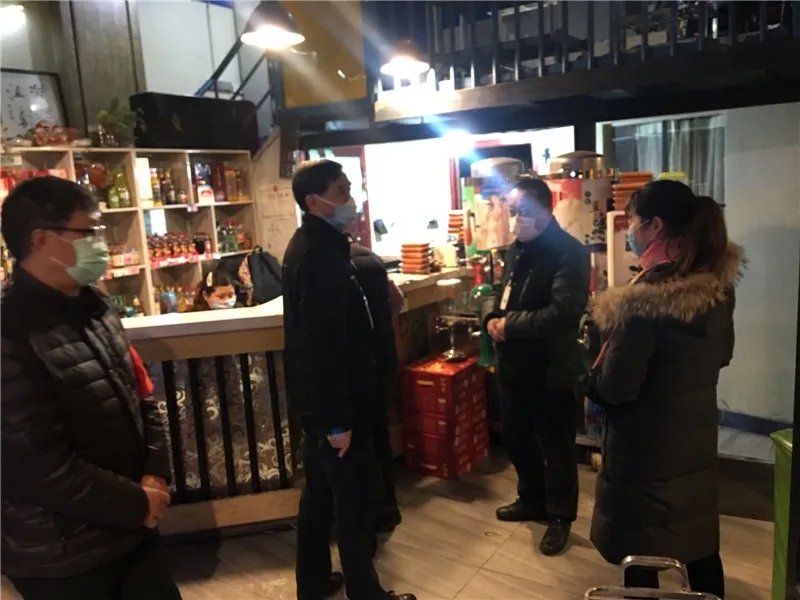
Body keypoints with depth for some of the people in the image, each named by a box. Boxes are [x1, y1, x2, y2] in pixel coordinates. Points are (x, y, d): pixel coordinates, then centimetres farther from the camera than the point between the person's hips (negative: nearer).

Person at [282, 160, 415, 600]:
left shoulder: (312, 245, 10)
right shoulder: (319, 255, -23)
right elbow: (322, 345, -26)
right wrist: (336, 419, -22)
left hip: (319, 400, 10)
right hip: (333, 403, -10)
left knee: (320, 493, 21)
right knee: (354, 501, 5)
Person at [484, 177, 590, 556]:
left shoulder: (569, 252, -16)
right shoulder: (515, 250, 10)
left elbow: (562, 312, -27)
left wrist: (509, 323, -19)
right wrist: (492, 319, -3)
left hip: (551, 368, -8)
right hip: (514, 364, 8)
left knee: (556, 446, 8)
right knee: (515, 438, 20)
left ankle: (560, 517, 27)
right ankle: (533, 501, 41)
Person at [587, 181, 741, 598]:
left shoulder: (645, 298, -26)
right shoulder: (719, 283, -3)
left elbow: (614, 388, -22)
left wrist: (597, 368, -3)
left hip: (646, 446, -7)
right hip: (697, 436, 7)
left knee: (640, 554, 12)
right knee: (700, 544, 23)